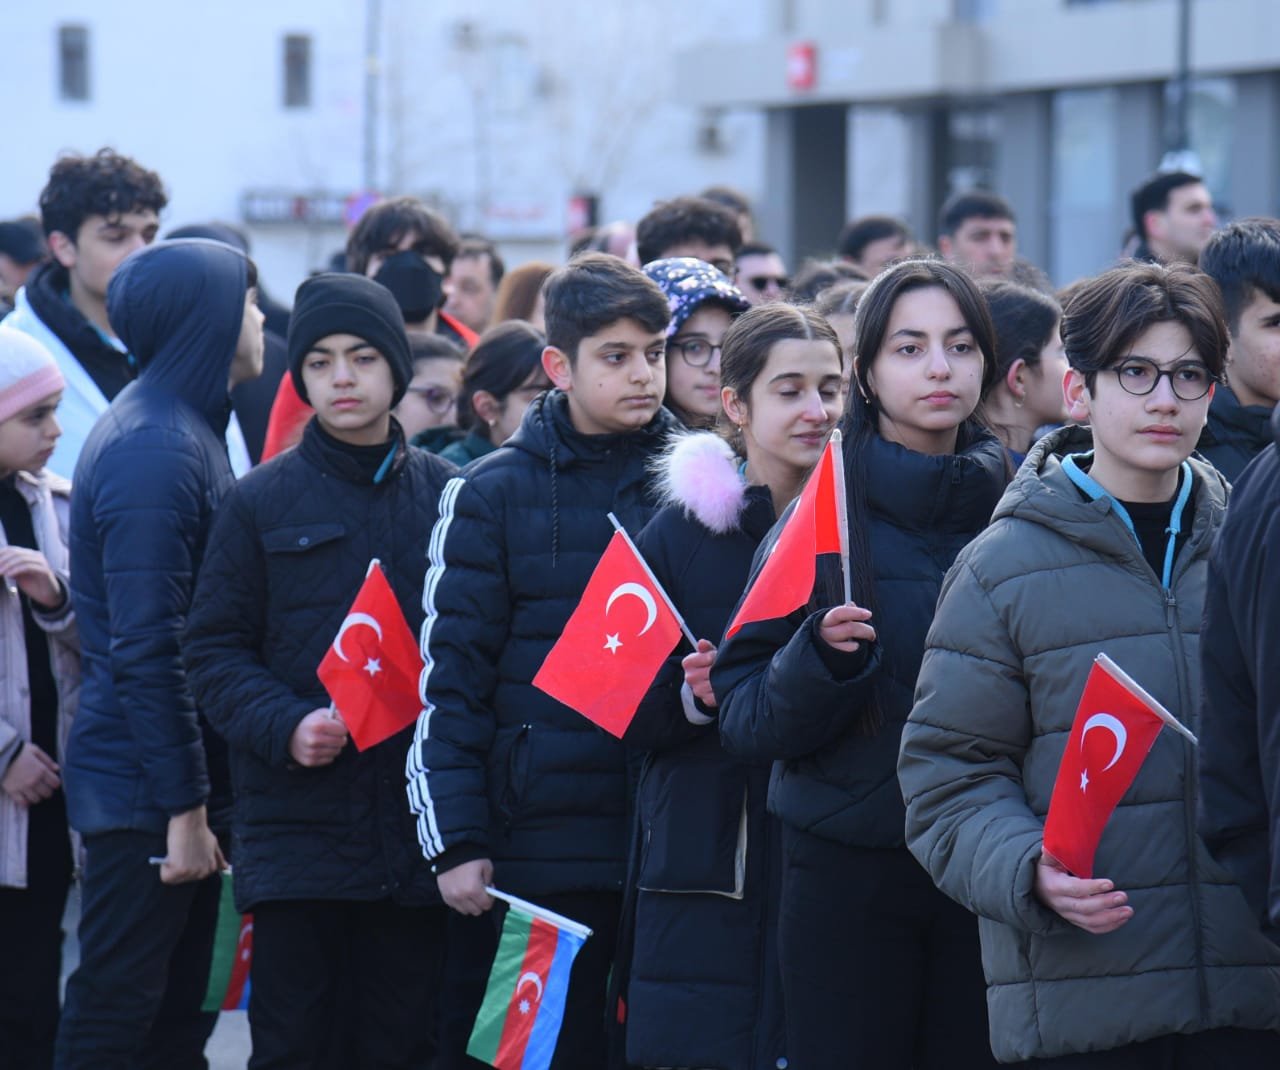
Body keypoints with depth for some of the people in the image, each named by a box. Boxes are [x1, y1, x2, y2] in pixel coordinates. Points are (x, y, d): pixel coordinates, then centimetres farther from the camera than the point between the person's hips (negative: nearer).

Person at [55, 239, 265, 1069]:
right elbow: (146, 650, -21)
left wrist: (200, 796, 15)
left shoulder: (186, 430, 13)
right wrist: (185, 807, -21)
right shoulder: (156, 451, -18)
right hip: (147, 785, -10)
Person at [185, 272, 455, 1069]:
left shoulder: (450, 497, 8)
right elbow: (214, 649, 2)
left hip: (418, 823, 1)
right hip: (296, 821, -1)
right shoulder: (259, 503, 5)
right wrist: (285, 726, -14)